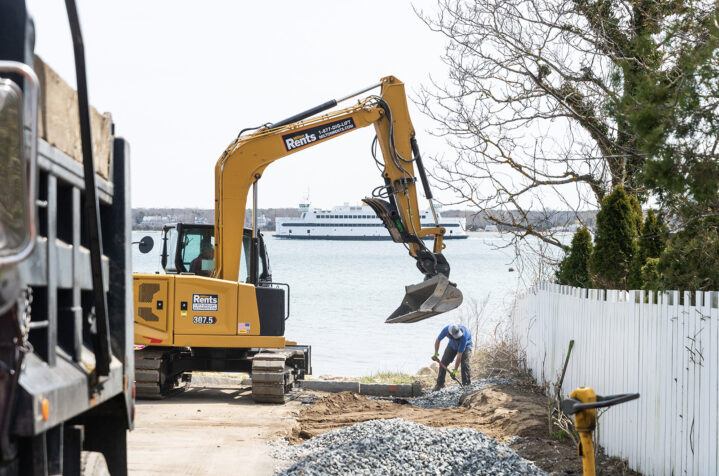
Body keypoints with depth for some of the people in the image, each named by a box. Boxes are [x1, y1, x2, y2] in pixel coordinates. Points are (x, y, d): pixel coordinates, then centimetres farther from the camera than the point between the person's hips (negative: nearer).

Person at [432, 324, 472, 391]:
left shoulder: (463, 336, -43)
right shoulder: (446, 330, -33)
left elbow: (459, 355, -39)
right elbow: (438, 340, -9)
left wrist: (455, 370, -36)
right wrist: (436, 354, -12)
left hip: (466, 345, -4)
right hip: (452, 345, 4)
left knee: (464, 362, -25)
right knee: (443, 362, -3)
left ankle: (466, 384, -18)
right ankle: (439, 384, 10)